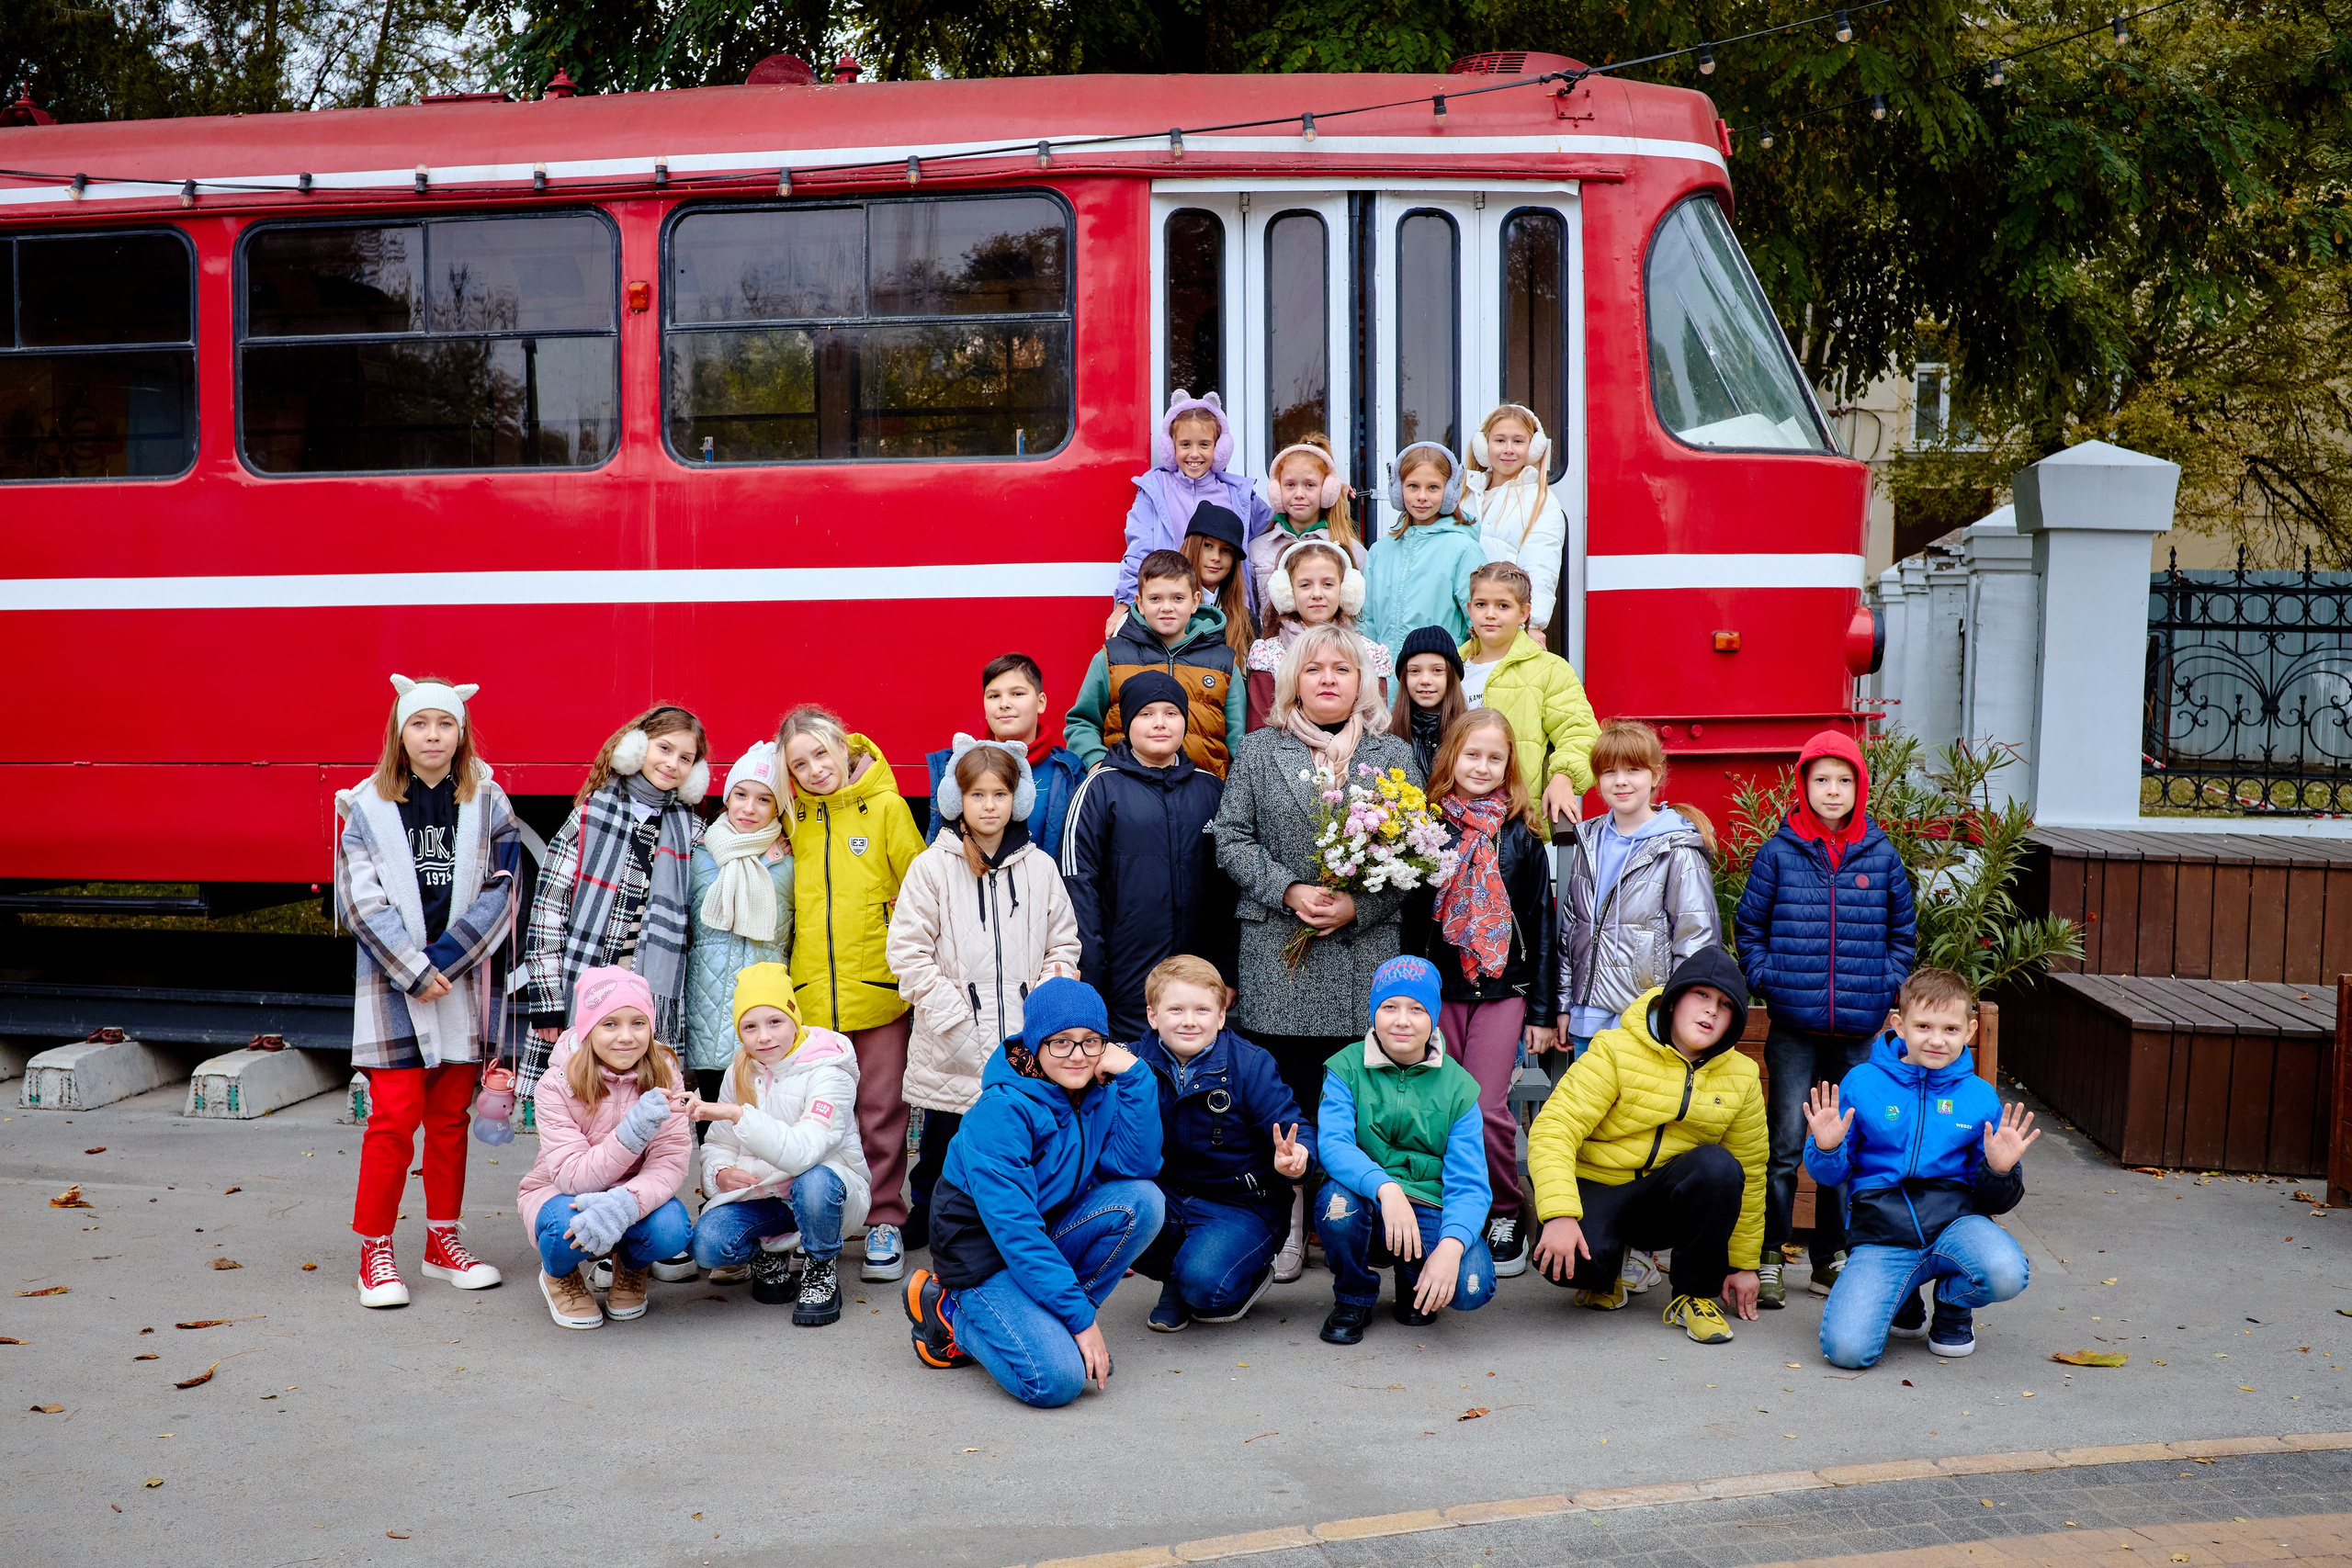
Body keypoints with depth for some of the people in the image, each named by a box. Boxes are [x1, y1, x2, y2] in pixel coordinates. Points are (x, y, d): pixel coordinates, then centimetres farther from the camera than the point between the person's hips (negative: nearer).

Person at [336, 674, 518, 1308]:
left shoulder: (488, 805, 4)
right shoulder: (367, 806, 1)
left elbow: (499, 894, -2)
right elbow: (363, 903, -5)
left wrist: (445, 961, -12)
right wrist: (414, 971, -12)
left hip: (463, 984, 2)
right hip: (391, 985, -2)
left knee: (450, 1115, 10)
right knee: (395, 1116, -5)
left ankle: (443, 1241, 21)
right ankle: (375, 1251, 7)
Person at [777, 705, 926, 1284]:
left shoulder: (885, 805, -4)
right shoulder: (795, 817, 7)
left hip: (878, 987, -3)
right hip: (811, 991, 3)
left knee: (882, 1111, 4)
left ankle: (884, 1221, 13)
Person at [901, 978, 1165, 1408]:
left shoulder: (1100, 1091, -3)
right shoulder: (1002, 1111, -24)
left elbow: (1139, 1164, -16)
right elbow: (1013, 1228, -27)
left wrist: (1135, 1077, -23)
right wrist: (1081, 1317, -27)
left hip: (1046, 1239, 7)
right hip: (985, 1256, -7)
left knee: (1143, 1200, -18)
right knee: (1059, 1380, -26)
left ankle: (1046, 1324, -4)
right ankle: (950, 1311, 1)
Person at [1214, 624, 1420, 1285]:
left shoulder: (1394, 756, 10)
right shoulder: (1258, 751, 9)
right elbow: (1232, 840, 4)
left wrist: (1359, 906, -9)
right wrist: (1289, 891, -10)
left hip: (1366, 955, 0)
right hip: (1277, 956, 0)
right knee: (1283, 1090, 0)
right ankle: (1287, 1230, 9)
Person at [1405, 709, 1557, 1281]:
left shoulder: (1520, 836, 2)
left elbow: (1540, 922, 4)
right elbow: (1408, 915, 6)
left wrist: (1543, 1009, 3)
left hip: (1502, 988, -1)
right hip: (1438, 990, 1)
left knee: (1487, 1110, -6)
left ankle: (1505, 1214, 12)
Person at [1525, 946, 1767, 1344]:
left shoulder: (1741, 1076, 0)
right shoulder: (1615, 1051, -13)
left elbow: (1750, 1173, 8)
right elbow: (1553, 1129, -21)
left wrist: (1743, 1263, 10)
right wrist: (1559, 1214, -35)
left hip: (1666, 1200, 3)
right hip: (1596, 1186, -3)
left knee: (1718, 1165, -30)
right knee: (1573, 1260, -35)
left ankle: (1696, 1295, -10)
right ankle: (1604, 1273, 5)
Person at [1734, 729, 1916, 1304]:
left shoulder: (1881, 856, 4)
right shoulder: (1778, 853, -2)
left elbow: (1903, 931, 15)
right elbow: (1748, 927, 7)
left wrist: (1887, 986, 4)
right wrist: (1767, 980, -3)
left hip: (1861, 1031, 2)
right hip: (1793, 1028, -2)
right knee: (1785, 1144, -3)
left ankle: (1831, 1257, 21)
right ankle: (1767, 1257, 7)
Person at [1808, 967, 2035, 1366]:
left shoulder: (1980, 1096, 6)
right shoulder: (1863, 1083, 1)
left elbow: (1992, 1201, 10)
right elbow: (1833, 1175, 8)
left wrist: (2000, 1170, -12)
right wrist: (1826, 1149, -14)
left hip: (1953, 1219, 1)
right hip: (1881, 1235, -1)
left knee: (2006, 1274, -34)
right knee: (1846, 1349, -23)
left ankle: (1953, 1304, 7)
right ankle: (1904, 1303, 17)